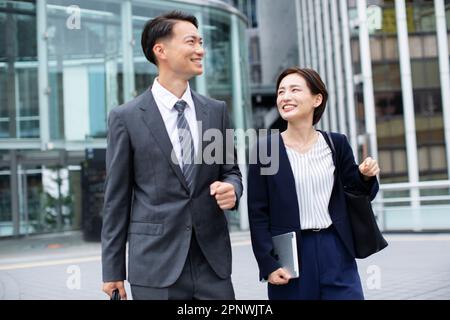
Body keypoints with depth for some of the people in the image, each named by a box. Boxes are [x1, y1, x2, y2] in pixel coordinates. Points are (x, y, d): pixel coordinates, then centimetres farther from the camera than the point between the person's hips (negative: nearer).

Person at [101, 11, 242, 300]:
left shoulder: (216, 111, 7)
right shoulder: (126, 118, -3)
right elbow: (117, 198, -1)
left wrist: (231, 188, -10)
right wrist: (113, 270, 0)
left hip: (213, 261, 3)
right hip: (156, 265, -3)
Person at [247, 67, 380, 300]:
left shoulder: (336, 143, 3)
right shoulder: (264, 148, -4)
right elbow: (258, 213, -3)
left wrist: (366, 178, -8)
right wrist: (268, 264, -8)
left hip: (336, 251, 2)